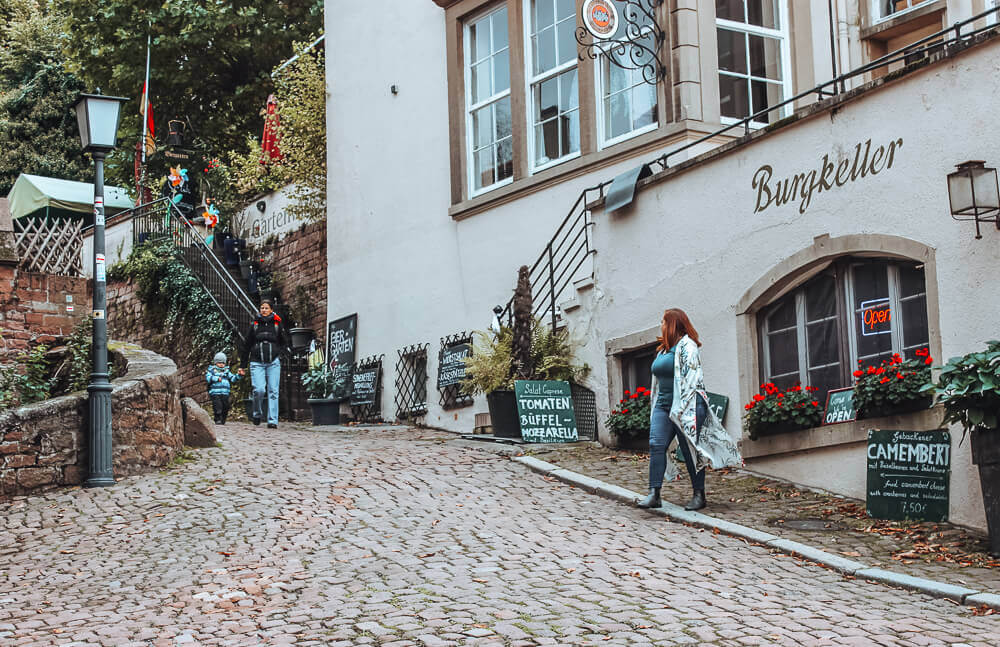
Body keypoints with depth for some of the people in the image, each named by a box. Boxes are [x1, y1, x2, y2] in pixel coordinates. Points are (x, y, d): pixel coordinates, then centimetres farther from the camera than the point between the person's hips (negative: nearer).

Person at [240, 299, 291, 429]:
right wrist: (243, 364, 14)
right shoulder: (254, 324, 9)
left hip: (273, 362, 0)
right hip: (257, 362, 0)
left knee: (273, 391, -4)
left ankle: (272, 421, -1)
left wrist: (285, 350, -9)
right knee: (259, 390, -14)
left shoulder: (278, 324, 8)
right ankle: (257, 414, 11)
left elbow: (284, 342, 14)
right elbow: (246, 344, 14)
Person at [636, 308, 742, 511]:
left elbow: (692, 377, -14)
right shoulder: (663, 349, 19)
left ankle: (699, 495, 8)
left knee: (690, 449, -2)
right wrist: (658, 405, 18)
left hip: (686, 406, -7)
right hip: (664, 406, 8)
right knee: (656, 445, -8)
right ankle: (654, 494, -12)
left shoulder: (687, 346, -7)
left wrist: (683, 408, -20)